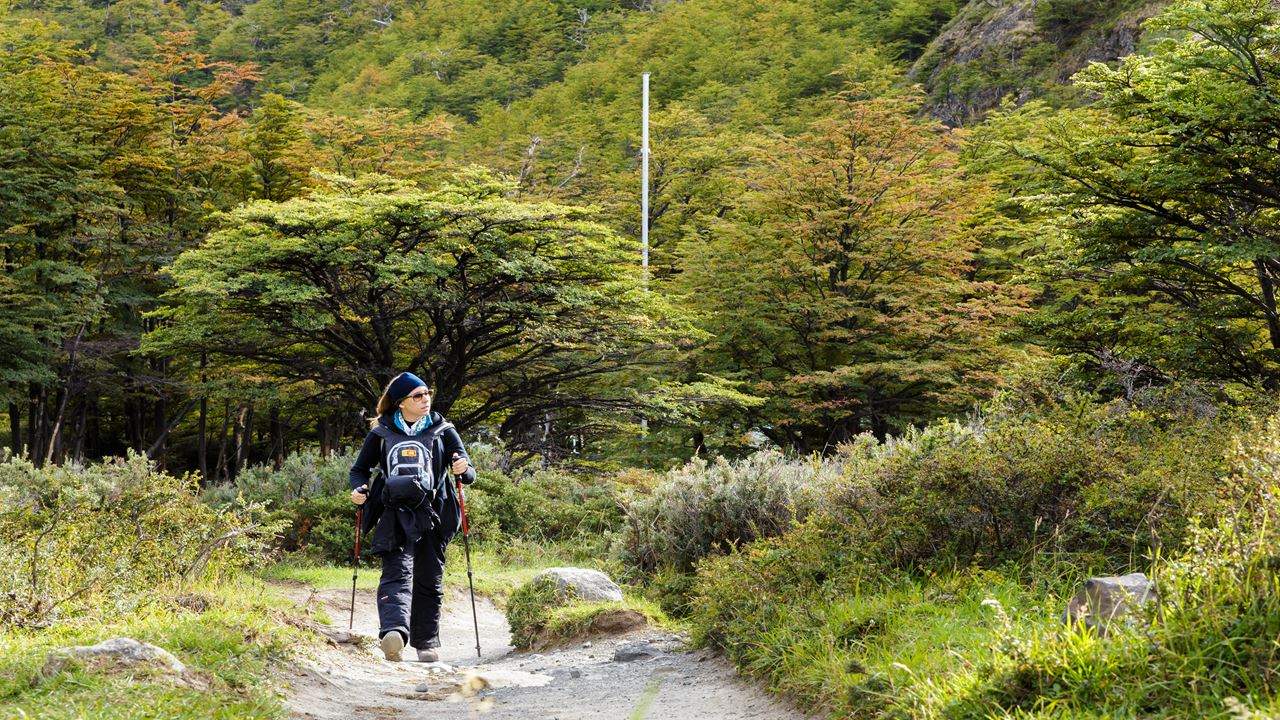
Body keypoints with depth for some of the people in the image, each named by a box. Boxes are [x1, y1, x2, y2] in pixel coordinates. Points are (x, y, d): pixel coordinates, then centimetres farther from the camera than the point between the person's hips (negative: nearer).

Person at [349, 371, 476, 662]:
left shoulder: (443, 431, 10)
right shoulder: (381, 433, 10)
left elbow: (469, 474, 8)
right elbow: (359, 469, 20)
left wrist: (464, 470, -16)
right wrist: (358, 490, -2)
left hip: (432, 515, 1)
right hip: (394, 515, -1)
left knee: (429, 581, 6)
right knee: (396, 574, -20)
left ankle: (426, 642, 20)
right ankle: (394, 632, -39)